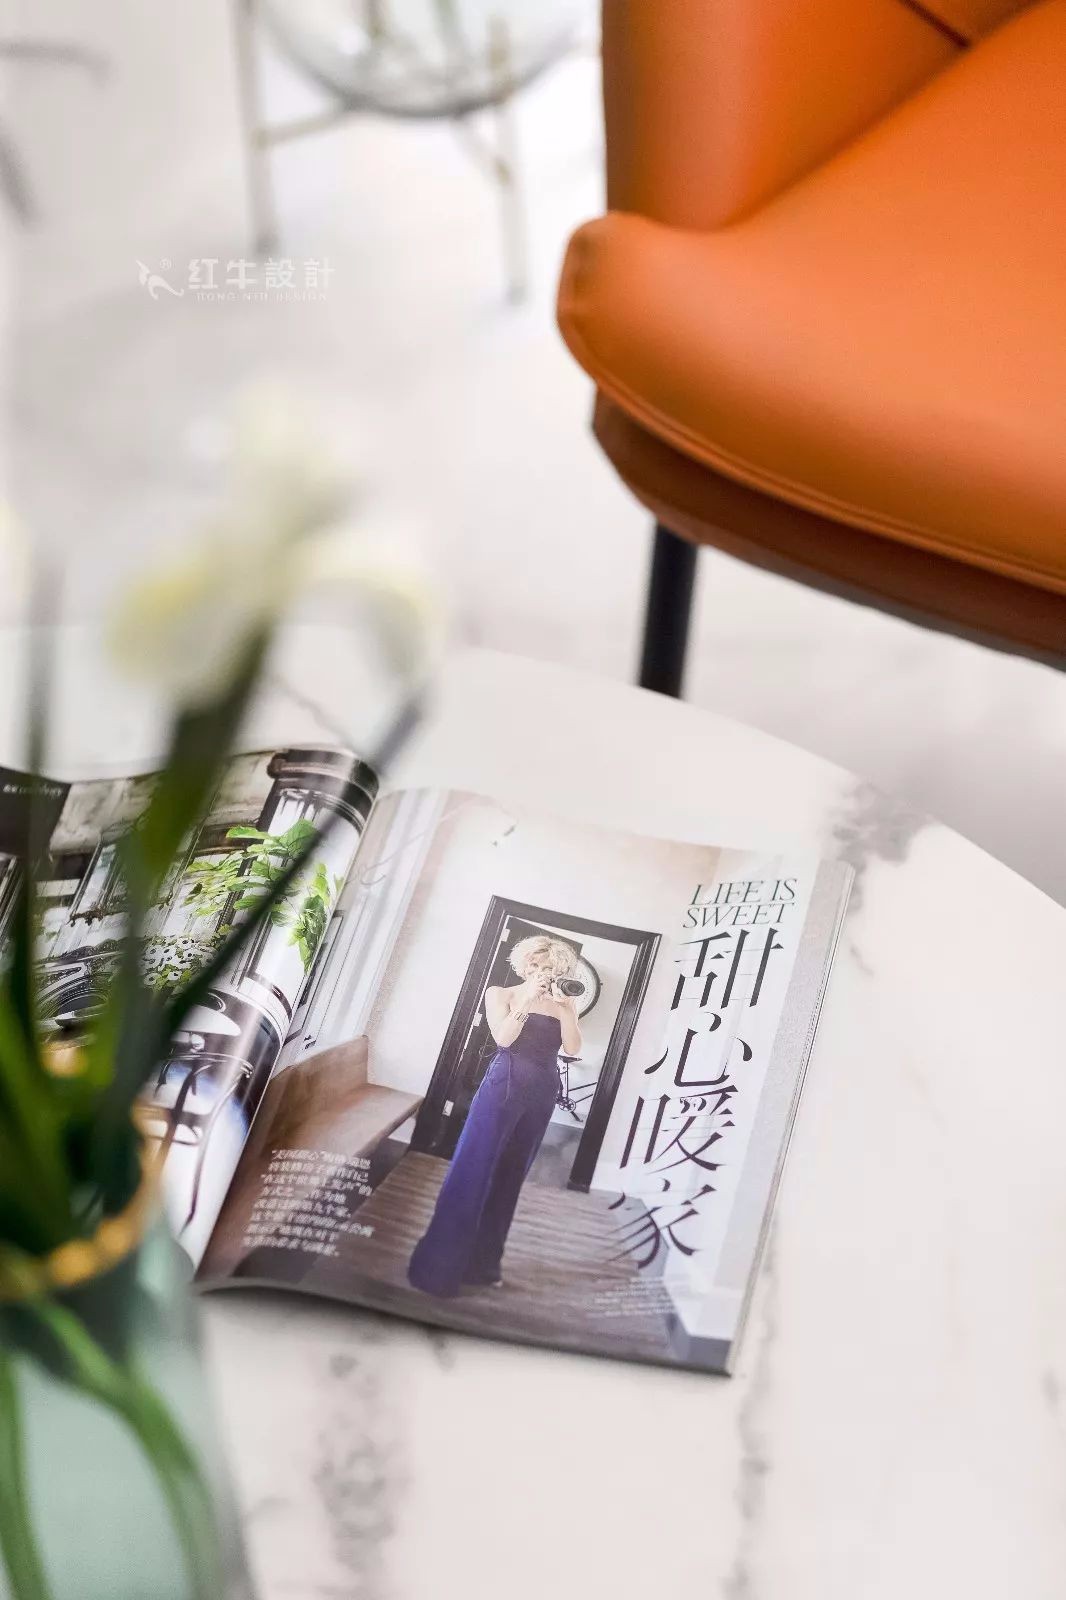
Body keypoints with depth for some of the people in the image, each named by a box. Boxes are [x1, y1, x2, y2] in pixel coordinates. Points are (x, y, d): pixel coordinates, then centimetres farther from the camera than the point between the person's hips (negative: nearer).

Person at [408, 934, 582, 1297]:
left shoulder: (564, 1005, 7)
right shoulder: (501, 994, 2)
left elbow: (573, 1049, -4)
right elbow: (503, 1038, -11)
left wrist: (562, 1006, -12)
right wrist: (527, 1000, -16)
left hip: (541, 1095, 3)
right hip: (503, 1086, -3)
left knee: (509, 1177, 9)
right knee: (473, 1170, -7)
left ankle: (482, 1263, 17)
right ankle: (437, 1266, -4)